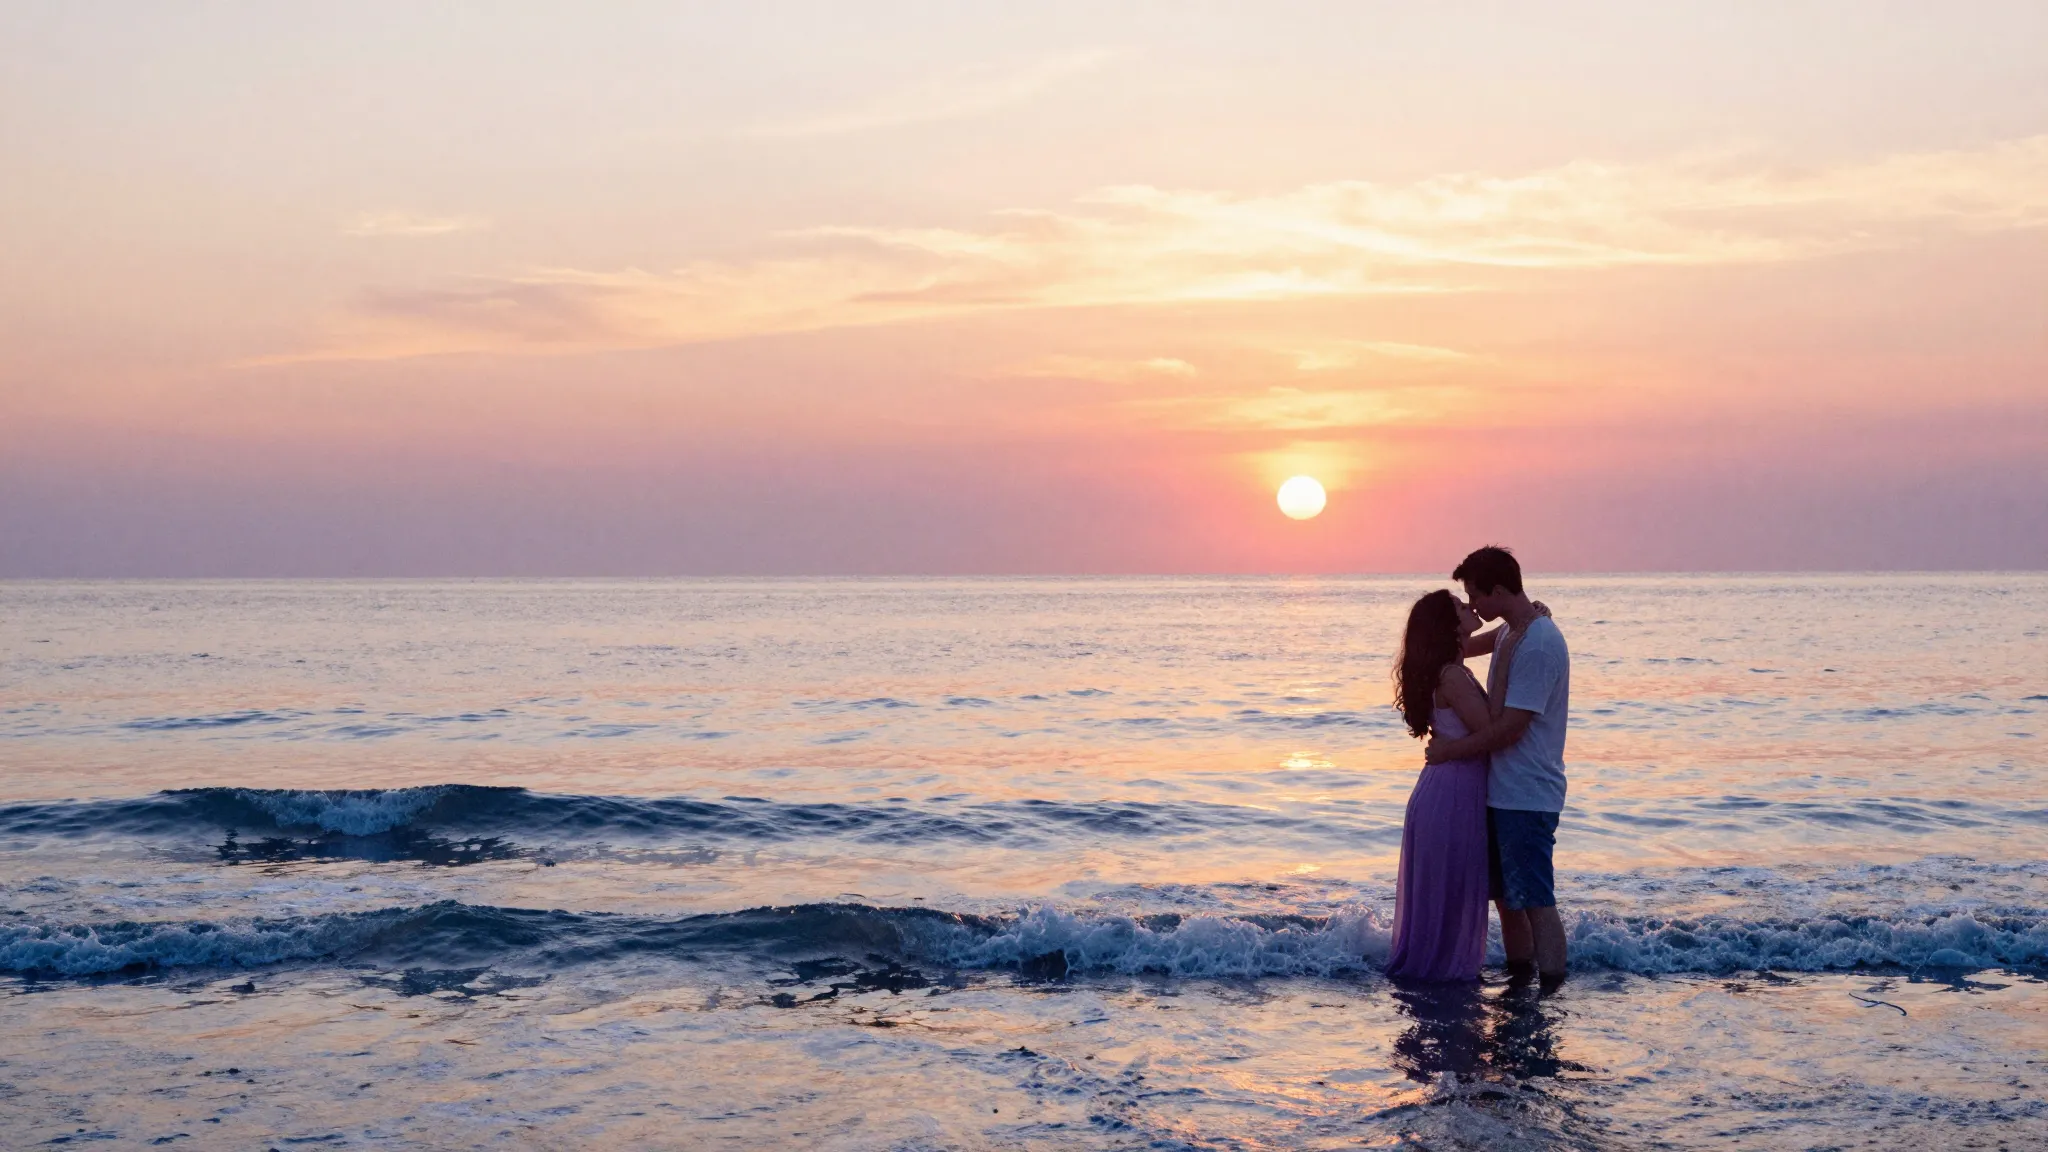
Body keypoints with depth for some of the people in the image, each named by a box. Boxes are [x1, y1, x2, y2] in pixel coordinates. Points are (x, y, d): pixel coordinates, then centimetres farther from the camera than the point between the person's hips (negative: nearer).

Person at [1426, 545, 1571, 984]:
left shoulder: (1538, 645, -20)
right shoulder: (1511, 632, 10)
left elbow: (1510, 728, -21)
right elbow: (1485, 640, 36)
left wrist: (1451, 749, -10)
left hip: (1526, 796, -10)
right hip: (1502, 791, 10)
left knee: (1536, 900, -8)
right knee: (1505, 895, 16)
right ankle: (1518, 981, 26)